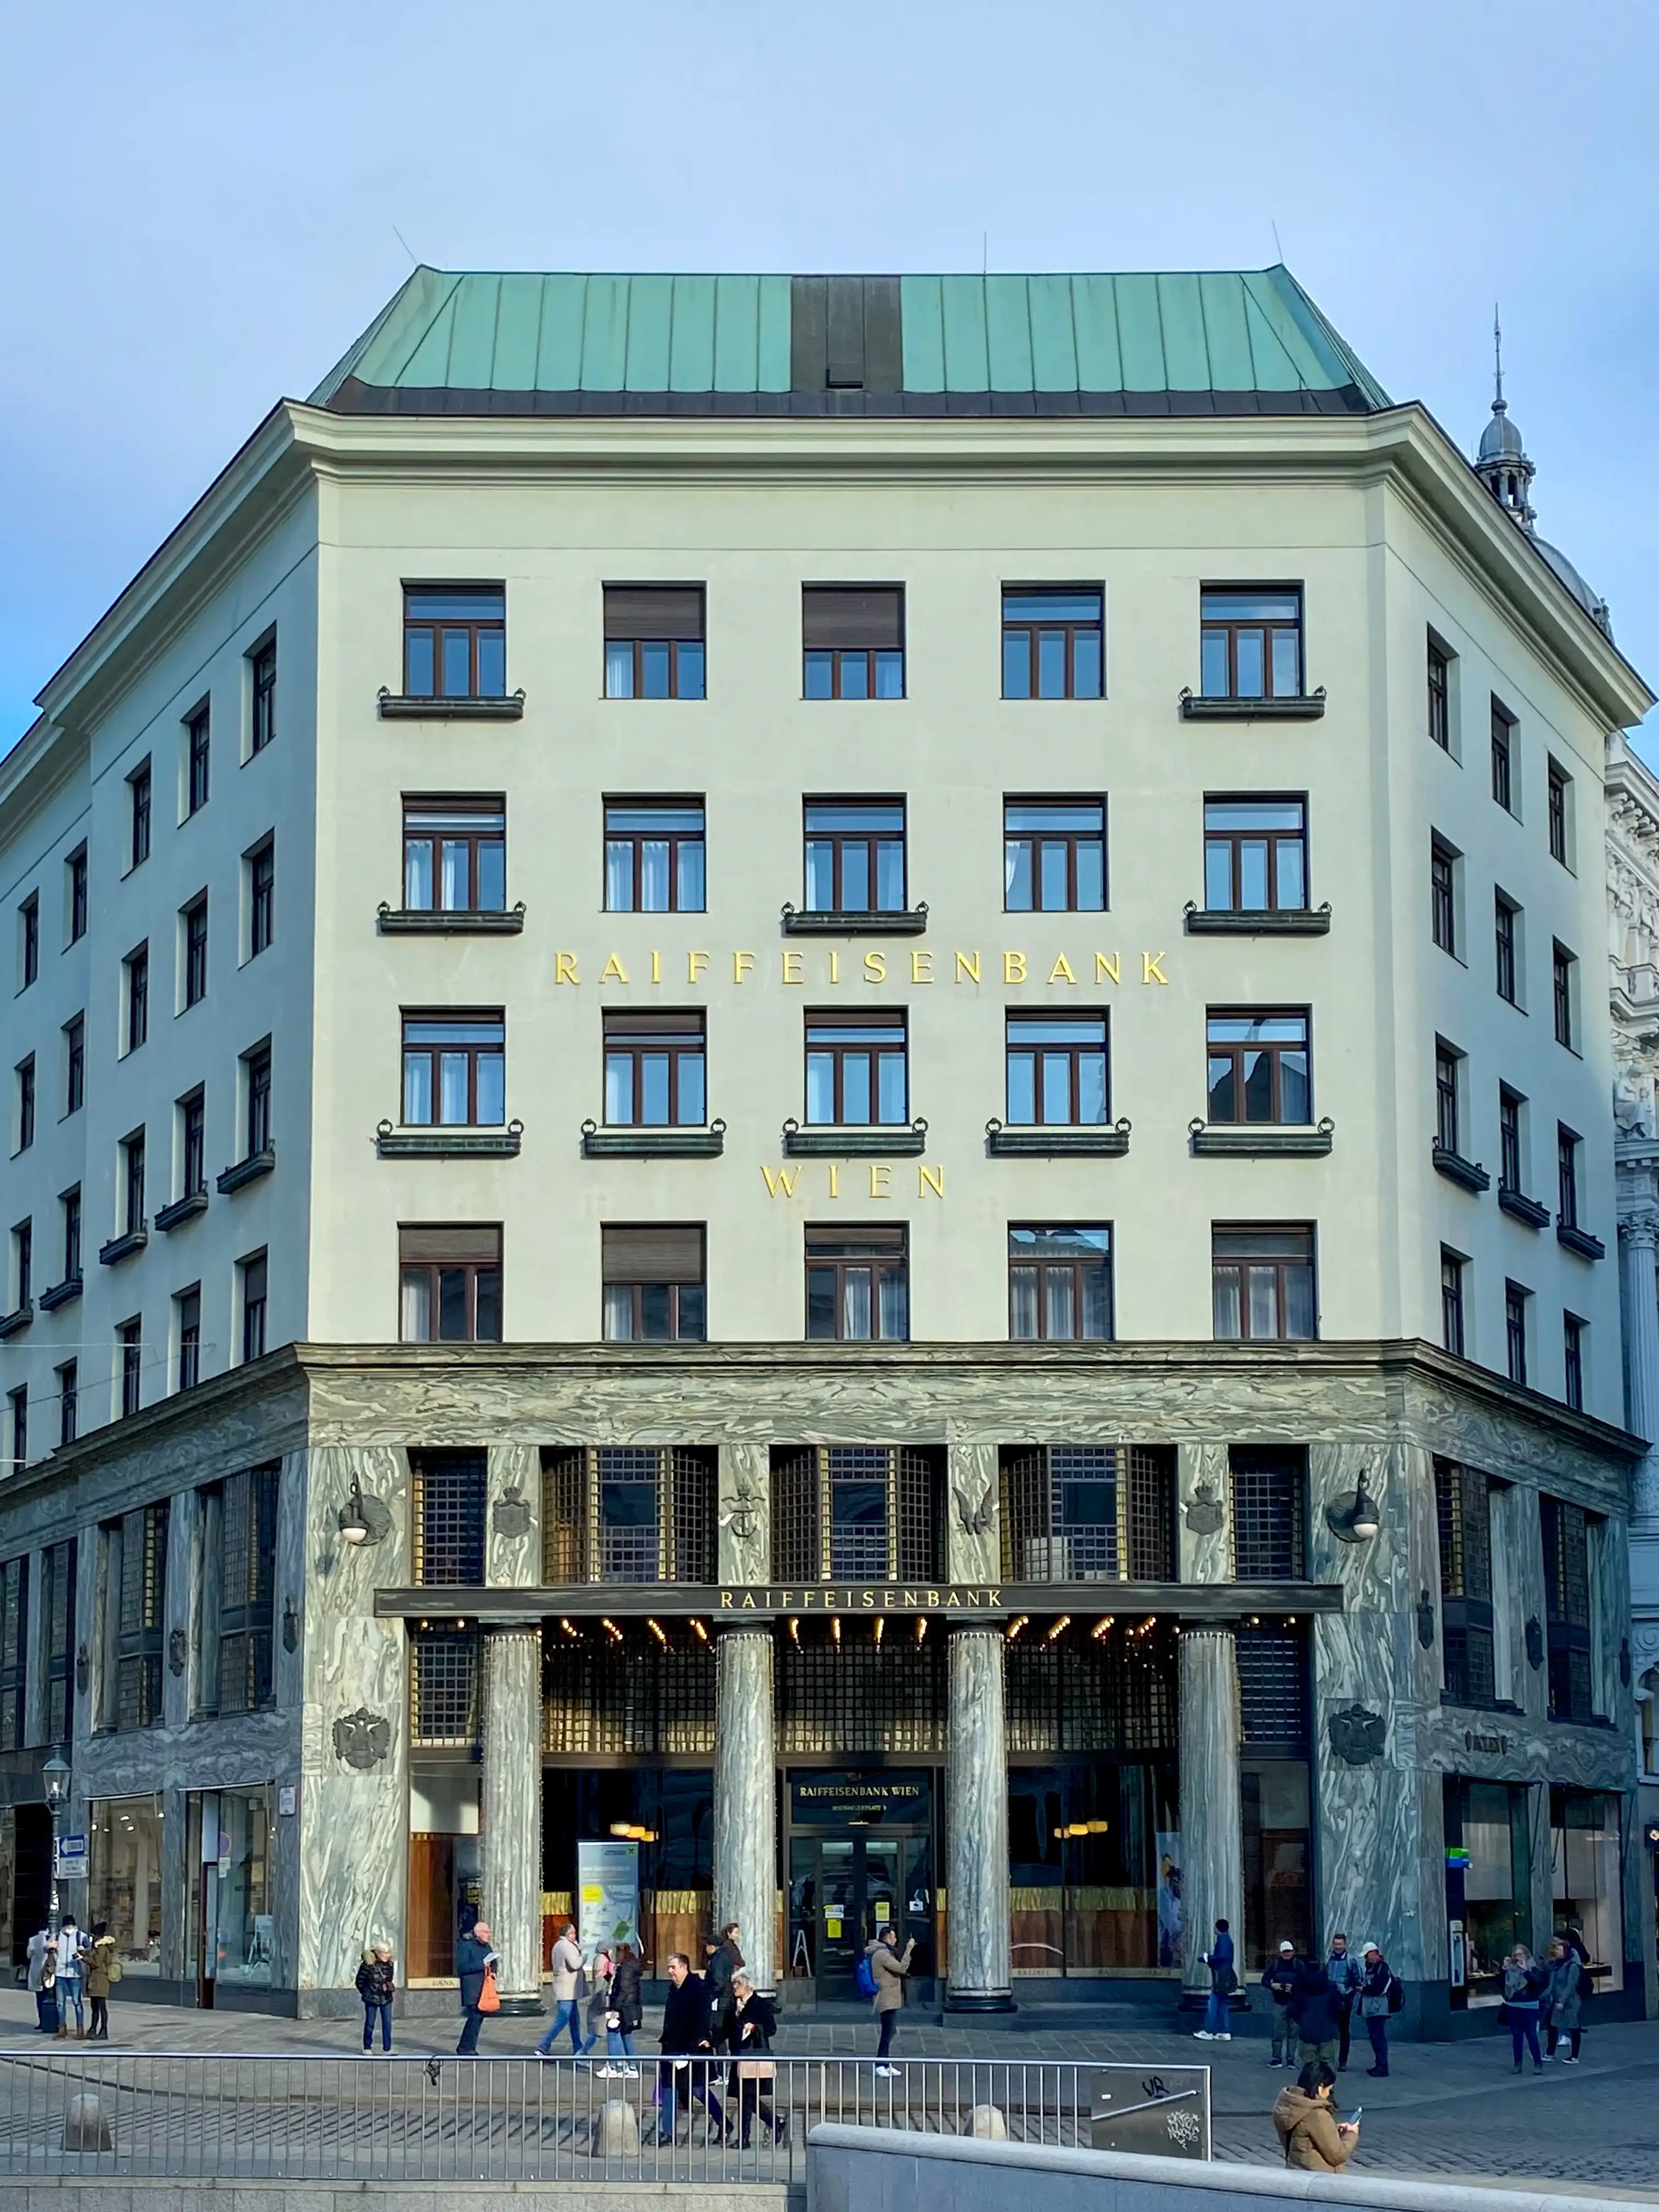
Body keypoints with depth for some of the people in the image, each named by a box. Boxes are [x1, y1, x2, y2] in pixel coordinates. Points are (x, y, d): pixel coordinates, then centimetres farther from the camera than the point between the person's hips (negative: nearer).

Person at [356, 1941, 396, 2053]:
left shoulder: (389, 1965, 1)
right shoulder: (368, 1965, -14)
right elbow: (360, 1981, -5)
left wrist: (390, 1988, 7)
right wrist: (366, 1993, -1)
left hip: (386, 1999, 4)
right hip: (372, 1999, -4)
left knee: (387, 2024, 3)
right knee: (370, 2024, 6)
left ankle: (387, 2048, 9)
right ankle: (367, 2047, 19)